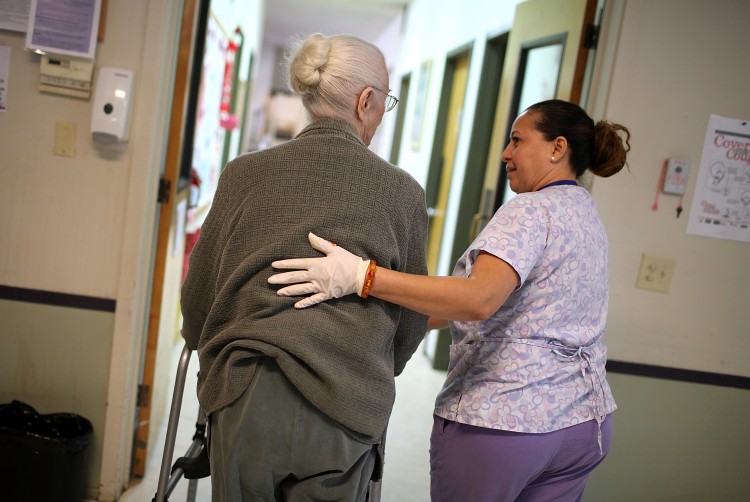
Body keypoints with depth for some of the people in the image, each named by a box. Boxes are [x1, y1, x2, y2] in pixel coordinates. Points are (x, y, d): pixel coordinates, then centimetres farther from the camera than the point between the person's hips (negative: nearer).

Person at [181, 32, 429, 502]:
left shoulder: (245, 173, 1)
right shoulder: (403, 192, -2)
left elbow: (198, 294, 8)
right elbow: (413, 319, 8)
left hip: (245, 399, 2)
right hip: (344, 411, -1)